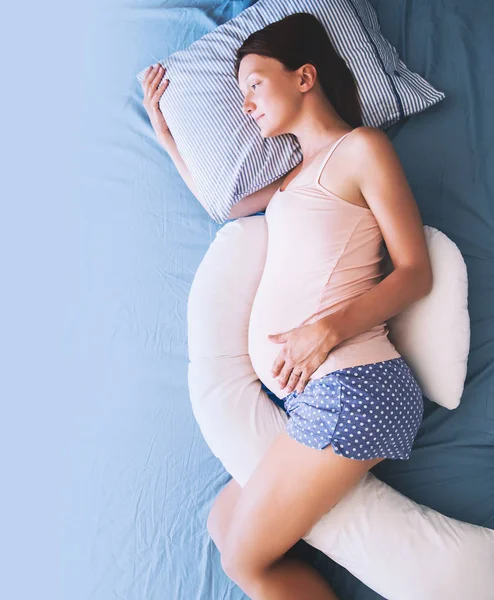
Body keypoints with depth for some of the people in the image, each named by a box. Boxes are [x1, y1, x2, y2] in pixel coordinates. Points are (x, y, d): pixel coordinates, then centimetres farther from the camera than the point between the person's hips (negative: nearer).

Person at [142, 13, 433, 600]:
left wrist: (328, 330, -19)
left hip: (348, 385, -9)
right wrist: (165, 131, 32)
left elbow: (415, 271, -6)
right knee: (223, 523, 9)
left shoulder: (361, 148, -1)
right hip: (308, 396, 9)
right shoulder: (295, 170, 22)